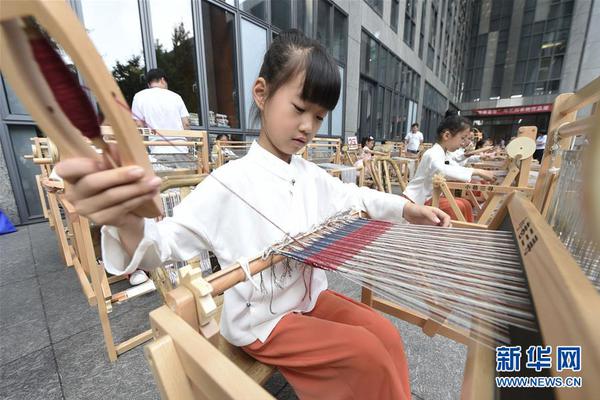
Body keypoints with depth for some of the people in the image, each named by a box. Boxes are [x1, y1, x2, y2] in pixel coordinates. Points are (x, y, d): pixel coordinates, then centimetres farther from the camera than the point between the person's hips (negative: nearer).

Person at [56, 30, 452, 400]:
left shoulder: (312, 175, 0)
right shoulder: (230, 183, -22)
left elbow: (353, 196, 13)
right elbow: (166, 242, -23)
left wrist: (405, 208, 4)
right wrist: (127, 222, -46)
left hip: (313, 297, 7)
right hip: (263, 322, -6)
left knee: (386, 334, 0)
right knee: (367, 353, -10)